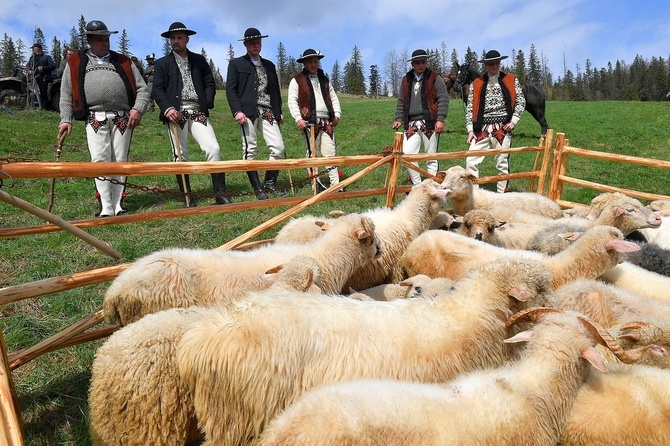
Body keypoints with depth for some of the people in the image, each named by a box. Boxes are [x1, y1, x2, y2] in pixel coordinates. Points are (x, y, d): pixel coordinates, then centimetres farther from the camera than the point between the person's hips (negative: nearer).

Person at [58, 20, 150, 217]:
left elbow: (142, 89, 14)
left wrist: (138, 109, -4)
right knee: (100, 161, -13)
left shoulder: (124, 61, 20)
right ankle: (105, 207, -11)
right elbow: (66, 94, 16)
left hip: (122, 119, 1)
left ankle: (118, 206, 9)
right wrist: (66, 119, 4)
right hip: (95, 119, -1)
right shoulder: (75, 62, 19)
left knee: (120, 162, 1)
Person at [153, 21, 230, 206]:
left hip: (198, 112, 1)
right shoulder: (162, 63, 11)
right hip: (176, 114, -1)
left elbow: (210, 84, 14)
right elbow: (158, 89, 2)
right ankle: (187, 197, 8)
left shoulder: (199, 60, 17)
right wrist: (167, 108, -15)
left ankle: (220, 194, -8)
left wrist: (207, 104, -3)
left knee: (213, 149, -14)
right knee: (180, 156, -1)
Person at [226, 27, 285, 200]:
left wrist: (279, 112, 14)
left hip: (268, 113, 4)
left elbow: (275, 90, 25)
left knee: (278, 147, -9)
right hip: (248, 113, -4)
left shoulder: (269, 65, 24)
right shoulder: (236, 64, 10)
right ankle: (258, 189, 2)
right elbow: (230, 90, 1)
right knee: (250, 150, -5)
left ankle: (270, 183, 6)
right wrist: (237, 111, -12)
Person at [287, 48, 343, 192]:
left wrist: (337, 114, 9)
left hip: (326, 123, 4)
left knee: (330, 153, 1)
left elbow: (334, 98, 24)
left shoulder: (324, 80, 21)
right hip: (309, 122, -4)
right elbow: (292, 101, -2)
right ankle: (315, 183, 6)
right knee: (311, 153, 0)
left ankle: (335, 183, 3)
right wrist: (298, 118, -14)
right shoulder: (297, 80, 5)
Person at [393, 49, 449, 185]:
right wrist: (399, 118, 8)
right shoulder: (406, 80, 15)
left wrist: (440, 119, -11)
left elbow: (443, 99, -2)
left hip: (430, 123, -3)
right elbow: (401, 101, 19)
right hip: (411, 124, 4)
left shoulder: (434, 78, 3)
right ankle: (417, 185, 10)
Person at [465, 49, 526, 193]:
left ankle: (502, 195, 14)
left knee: (502, 163, 3)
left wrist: (513, 121, -3)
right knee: (471, 161, -7)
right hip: (481, 129, 1)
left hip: (503, 129, -1)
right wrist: (470, 129, 0)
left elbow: (521, 101, 8)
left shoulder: (511, 80, 9)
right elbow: (470, 108, 8)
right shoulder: (476, 84, 10)